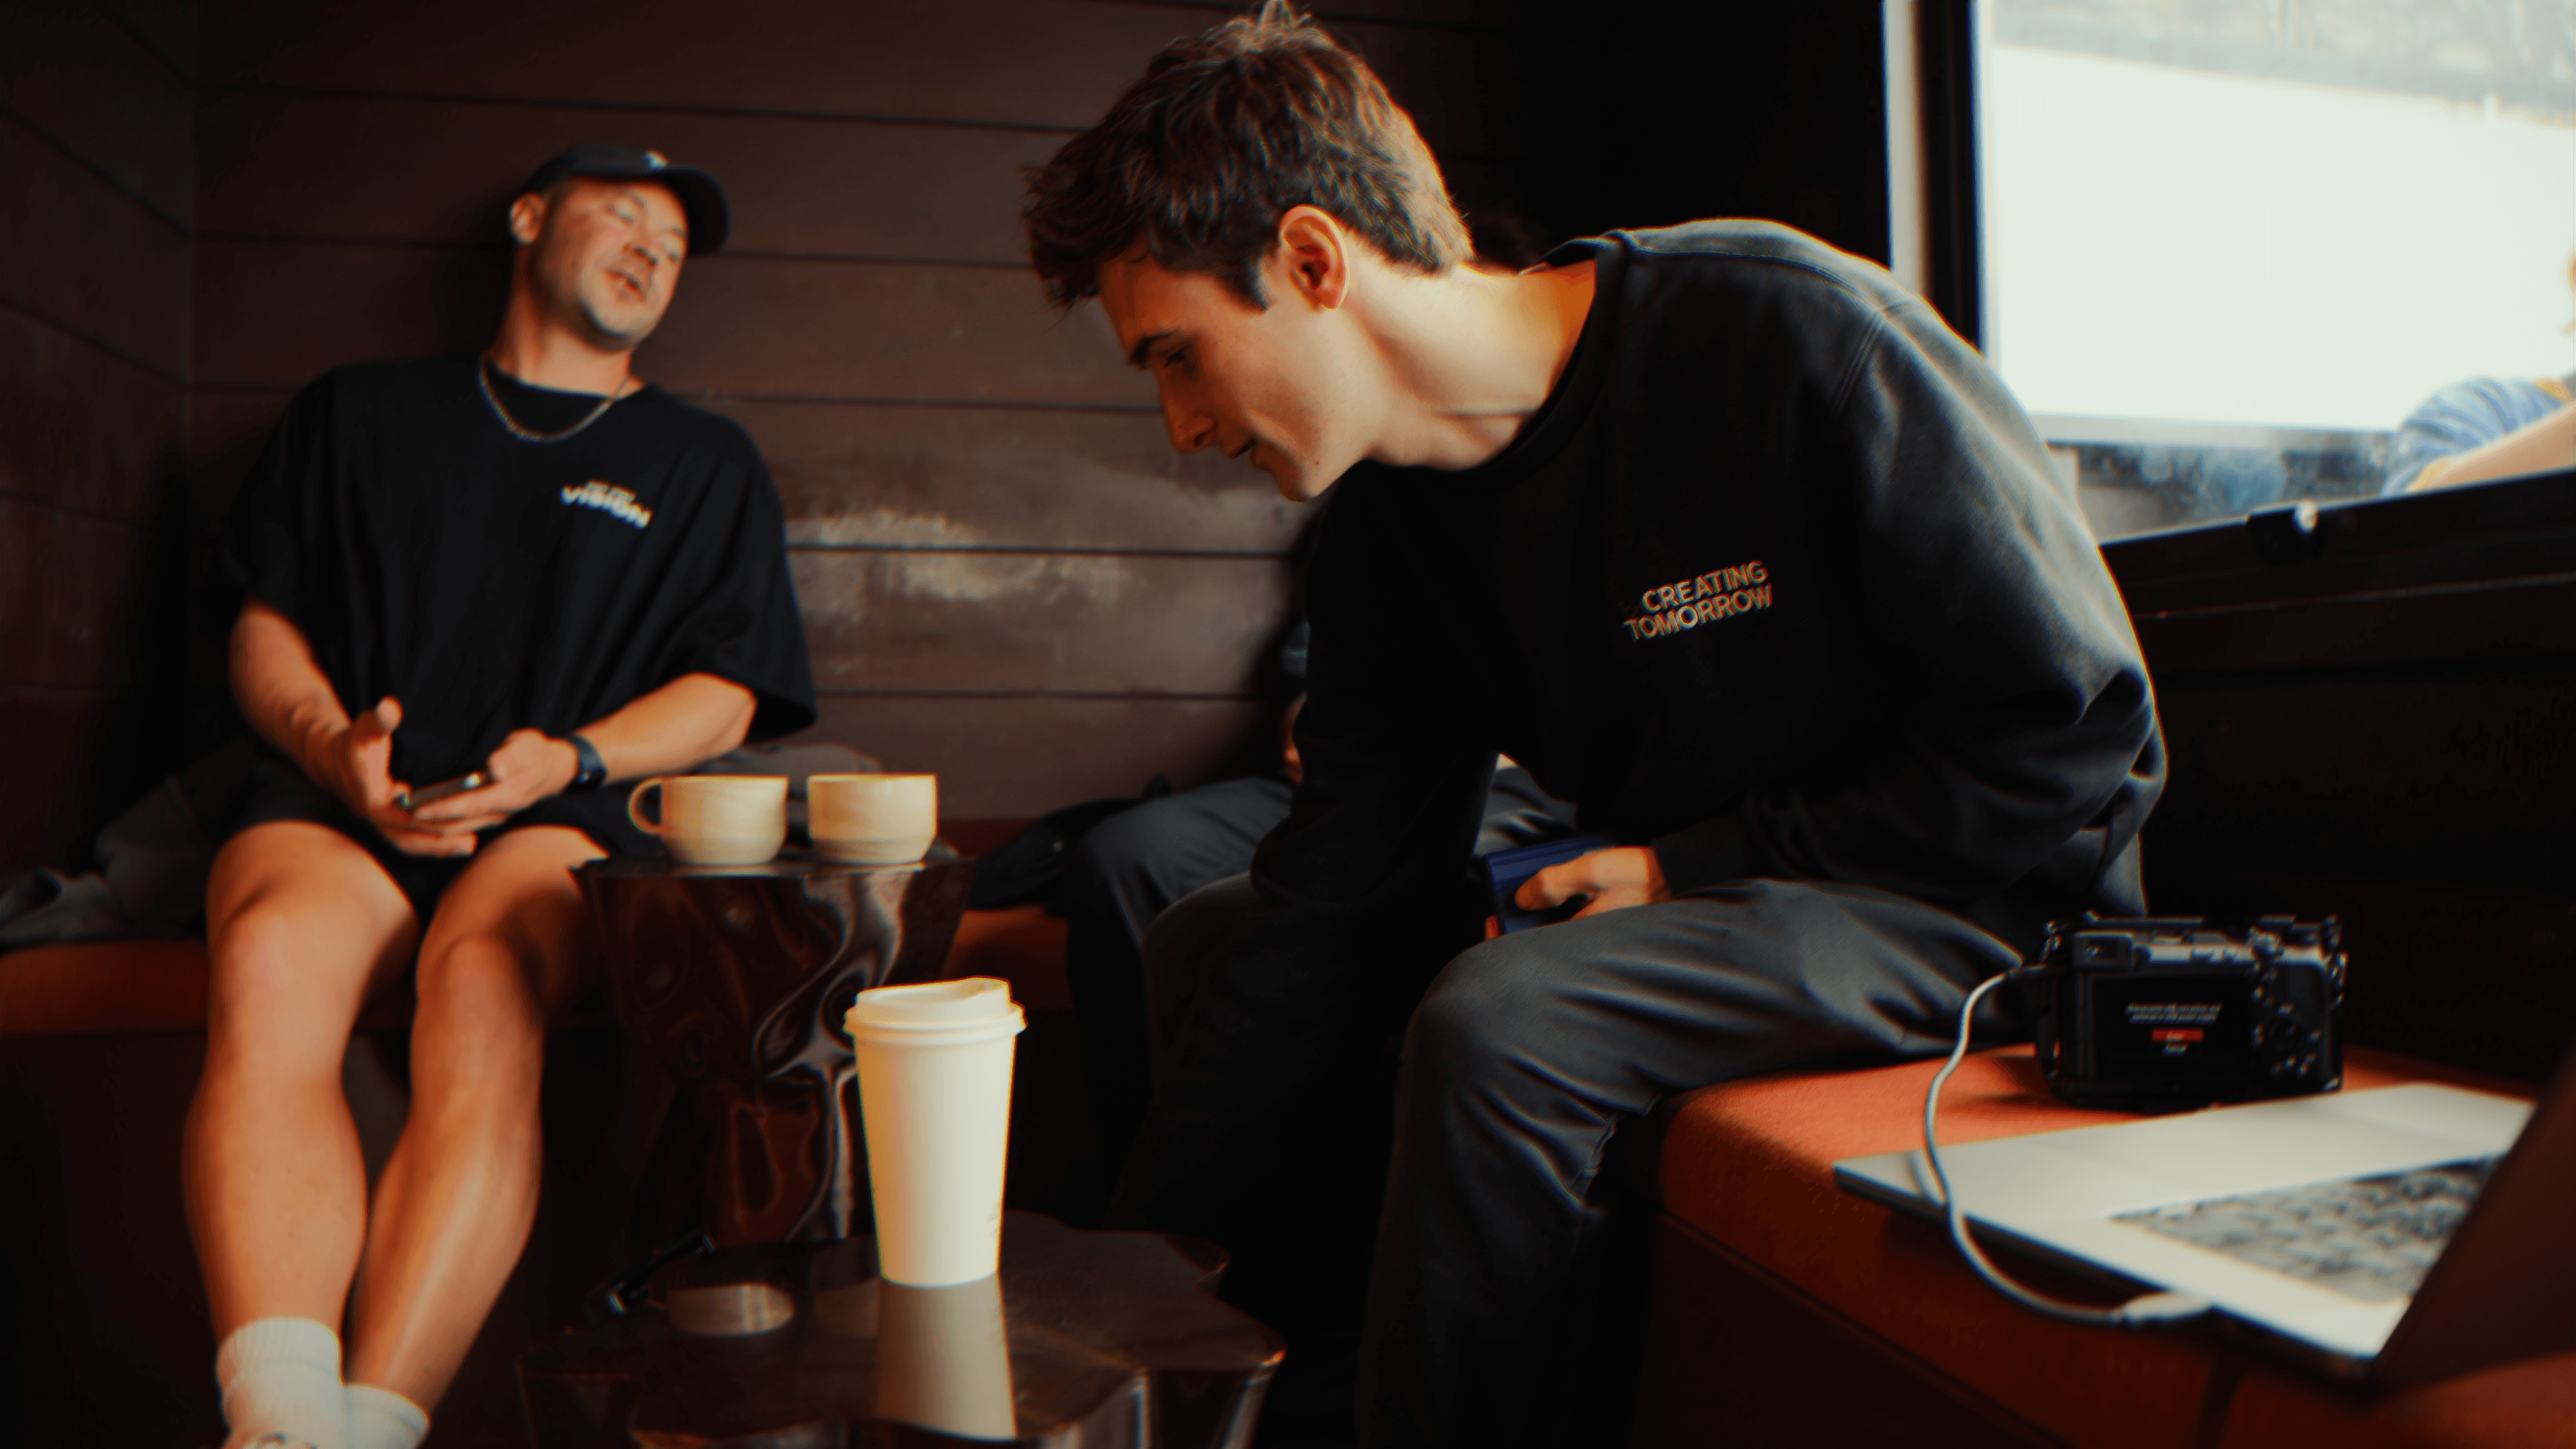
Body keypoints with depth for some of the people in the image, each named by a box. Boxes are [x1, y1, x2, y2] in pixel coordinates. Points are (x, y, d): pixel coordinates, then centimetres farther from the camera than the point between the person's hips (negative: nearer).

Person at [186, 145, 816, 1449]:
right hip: (336, 800, 1)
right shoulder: (355, 414, 25)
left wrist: (570, 757, -7)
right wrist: (336, 746, -4)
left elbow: (724, 701, 12)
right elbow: (263, 627, 18)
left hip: (559, 819, -1)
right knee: (268, 959, -34)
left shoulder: (705, 466, 22)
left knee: (485, 990, -35)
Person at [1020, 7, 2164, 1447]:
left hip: (1985, 898, -7)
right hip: (1690, 889, 7)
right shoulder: (1389, 525, -3)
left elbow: (2078, 735, -18)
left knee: (1498, 1026, -33)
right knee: (1211, 937, 6)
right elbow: (1325, 913, -3)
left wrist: (1694, 865, -17)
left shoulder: (1793, 339, -22)